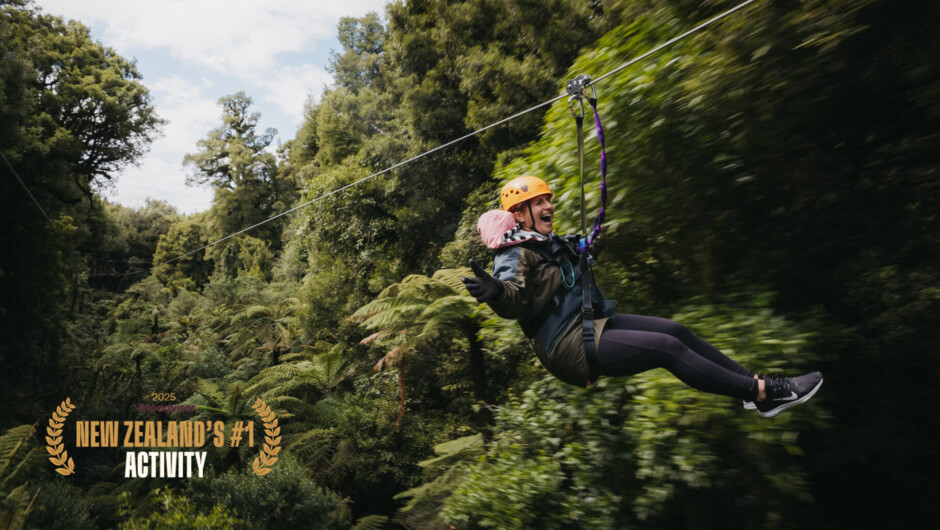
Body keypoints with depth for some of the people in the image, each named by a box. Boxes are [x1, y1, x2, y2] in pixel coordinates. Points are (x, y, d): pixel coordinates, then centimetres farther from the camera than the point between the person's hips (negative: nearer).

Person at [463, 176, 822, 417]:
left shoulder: (550, 243, 14)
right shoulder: (515, 256, -16)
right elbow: (514, 297, -35)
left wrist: (591, 250, 47)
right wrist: (496, 292, -56)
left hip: (593, 322, 10)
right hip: (571, 346, -10)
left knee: (674, 330, 0)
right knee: (667, 347, -16)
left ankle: (754, 382, 7)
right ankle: (762, 392, -7)